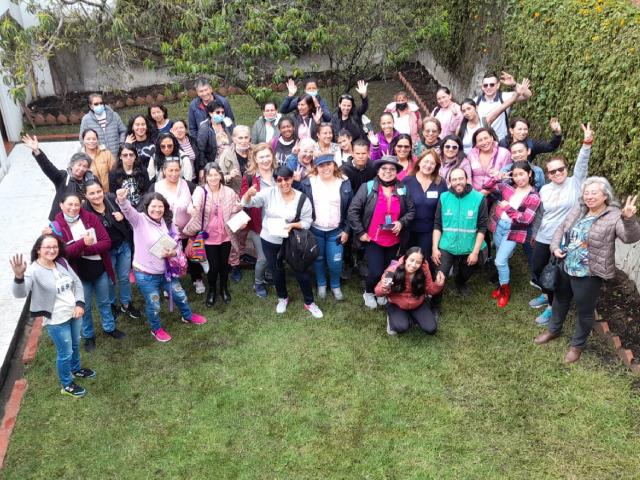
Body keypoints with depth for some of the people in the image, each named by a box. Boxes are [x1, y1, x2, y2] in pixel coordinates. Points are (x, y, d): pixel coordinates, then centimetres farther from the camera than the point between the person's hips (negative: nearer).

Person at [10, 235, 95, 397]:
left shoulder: (62, 263, -3)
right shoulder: (33, 271, -22)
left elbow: (77, 282, 4)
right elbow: (20, 293, -38)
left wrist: (80, 304, -9)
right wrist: (19, 276, -59)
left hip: (74, 314, 6)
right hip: (56, 321, -6)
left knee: (75, 345, 27)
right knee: (65, 353, 8)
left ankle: (76, 369, 54)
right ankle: (67, 385, 31)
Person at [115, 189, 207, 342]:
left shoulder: (166, 223, 2)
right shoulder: (140, 220, -15)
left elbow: (175, 246, 6)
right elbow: (128, 211, -38)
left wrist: (172, 253, -18)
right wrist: (122, 200, -61)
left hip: (164, 271, 6)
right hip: (145, 274, -5)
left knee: (180, 295, 20)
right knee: (154, 305, 10)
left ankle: (188, 316, 50)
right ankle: (156, 329, 38)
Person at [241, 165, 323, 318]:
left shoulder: (302, 199, -12)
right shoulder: (269, 193, -11)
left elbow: (307, 222, -8)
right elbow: (246, 203, -11)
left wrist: (293, 225, -27)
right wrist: (249, 194, -34)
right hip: (270, 241, 1)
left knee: (301, 271, 6)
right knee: (276, 271, 19)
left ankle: (309, 303, 27)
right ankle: (283, 298, 45)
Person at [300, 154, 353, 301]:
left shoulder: (344, 183, -6)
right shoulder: (308, 183, -7)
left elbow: (350, 209, -1)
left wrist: (346, 230, -2)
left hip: (336, 231, 0)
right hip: (315, 230, 1)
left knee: (335, 262, 1)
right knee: (318, 259, 14)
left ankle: (335, 285, 29)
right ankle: (321, 284, 38)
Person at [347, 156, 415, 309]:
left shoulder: (403, 189, 1)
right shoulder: (367, 187, -9)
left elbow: (411, 211, 8)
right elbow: (353, 210, -9)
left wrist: (402, 222, -11)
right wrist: (360, 232, -12)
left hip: (395, 241, 4)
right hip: (373, 239, -4)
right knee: (376, 271, -9)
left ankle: (381, 292, 44)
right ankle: (368, 293, 22)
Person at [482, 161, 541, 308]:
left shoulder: (534, 197, -9)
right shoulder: (507, 187, 3)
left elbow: (527, 220, -17)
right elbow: (486, 188, 4)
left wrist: (508, 208, -20)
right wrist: (497, 177, -11)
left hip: (513, 231, -5)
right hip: (498, 226, 5)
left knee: (500, 261, -7)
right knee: (502, 259, 16)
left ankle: (505, 290, 14)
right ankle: (503, 284, 36)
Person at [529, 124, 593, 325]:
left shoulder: (574, 184, -9)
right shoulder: (544, 190, 3)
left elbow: (582, 165, -25)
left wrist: (587, 144, -40)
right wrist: (534, 233, 22)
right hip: (543, 239, 5)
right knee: (537, 270, 17)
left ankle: (552, 306, 28)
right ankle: (546, 295, 45)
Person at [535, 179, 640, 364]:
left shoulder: (614, 217, -18)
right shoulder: (578, 210, 1)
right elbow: (562, 229, 12)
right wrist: (555, 247, -4)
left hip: (589, 275, -6)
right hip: (566, 268, 6)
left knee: (585, 311, 12)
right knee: (560, 300, 25)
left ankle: (577, 345, 33)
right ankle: (553, 330, 49)